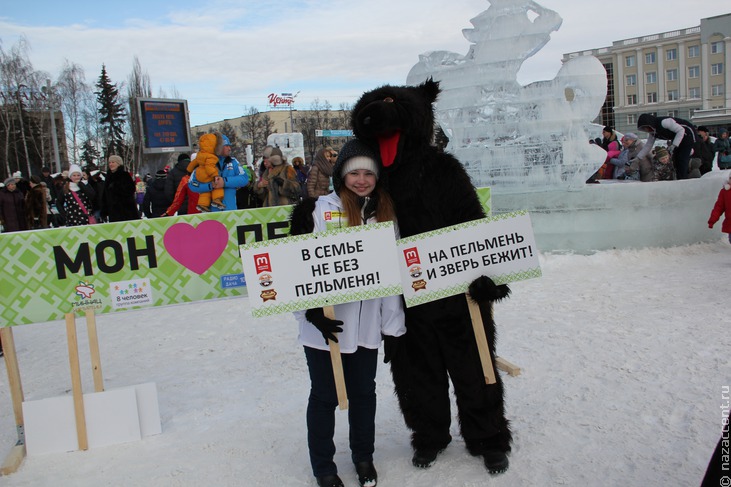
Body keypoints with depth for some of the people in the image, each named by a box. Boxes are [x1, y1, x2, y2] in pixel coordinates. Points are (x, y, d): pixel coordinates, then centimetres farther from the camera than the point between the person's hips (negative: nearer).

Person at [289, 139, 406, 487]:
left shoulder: (385, 213, 7)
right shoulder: (319, 210, -8)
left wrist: (394, 321, 9)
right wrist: (313, 312, -17)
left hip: (367, 325, 4)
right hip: (324, 325, -4)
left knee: (364, 392, 17)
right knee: (325, 395, 9)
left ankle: (363, 457, 39)